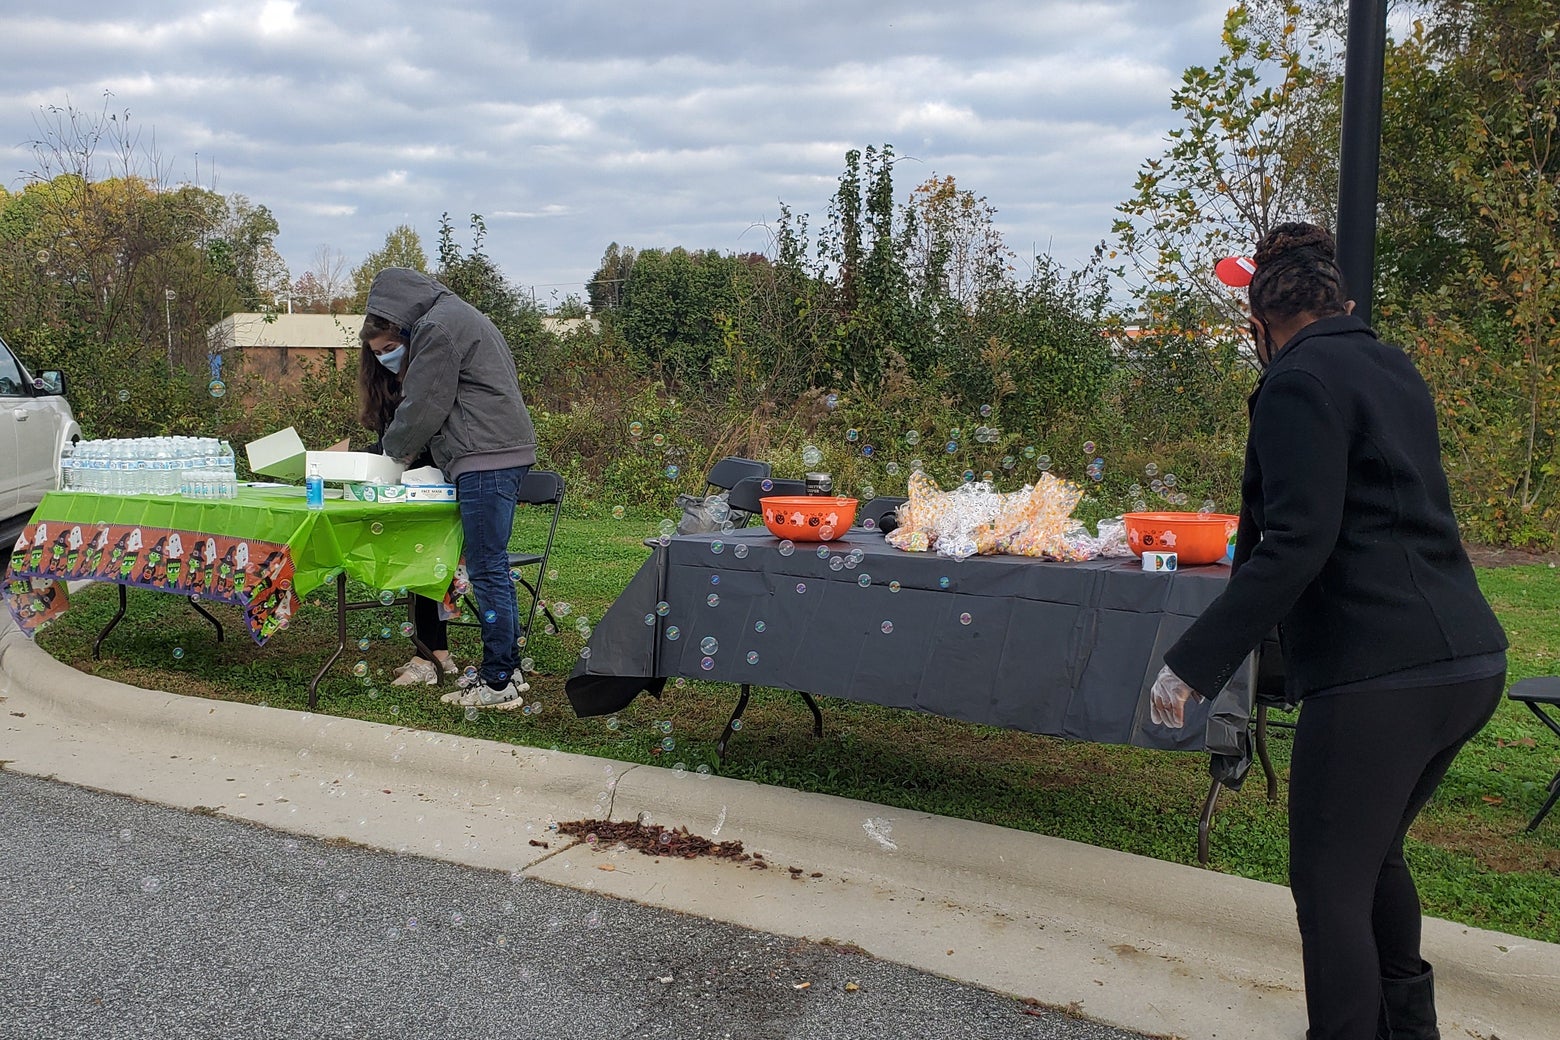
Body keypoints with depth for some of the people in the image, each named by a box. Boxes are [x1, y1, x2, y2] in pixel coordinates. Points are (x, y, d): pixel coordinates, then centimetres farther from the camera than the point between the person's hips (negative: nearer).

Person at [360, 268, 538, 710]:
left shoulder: (435, 328, -7)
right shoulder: (459, 317, 25)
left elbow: (423, 406, -9)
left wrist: (396, 449, 10)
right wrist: (412, 451, 21)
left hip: (486, 458, -10)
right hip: (508, 451, 10)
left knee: (487, 569, -7)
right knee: (491, 566, 14)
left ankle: (498, 683, -4)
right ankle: (508, 668, 19)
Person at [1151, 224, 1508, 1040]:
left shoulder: (1300, 381, -10)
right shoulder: (1393, 371, 16)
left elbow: (1296, 543, -20)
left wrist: (1193, 663, -20)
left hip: (1378, 673, -9)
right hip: (1468, 661, 10)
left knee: (1330, 887, 1)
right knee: (1374, 851, 26)